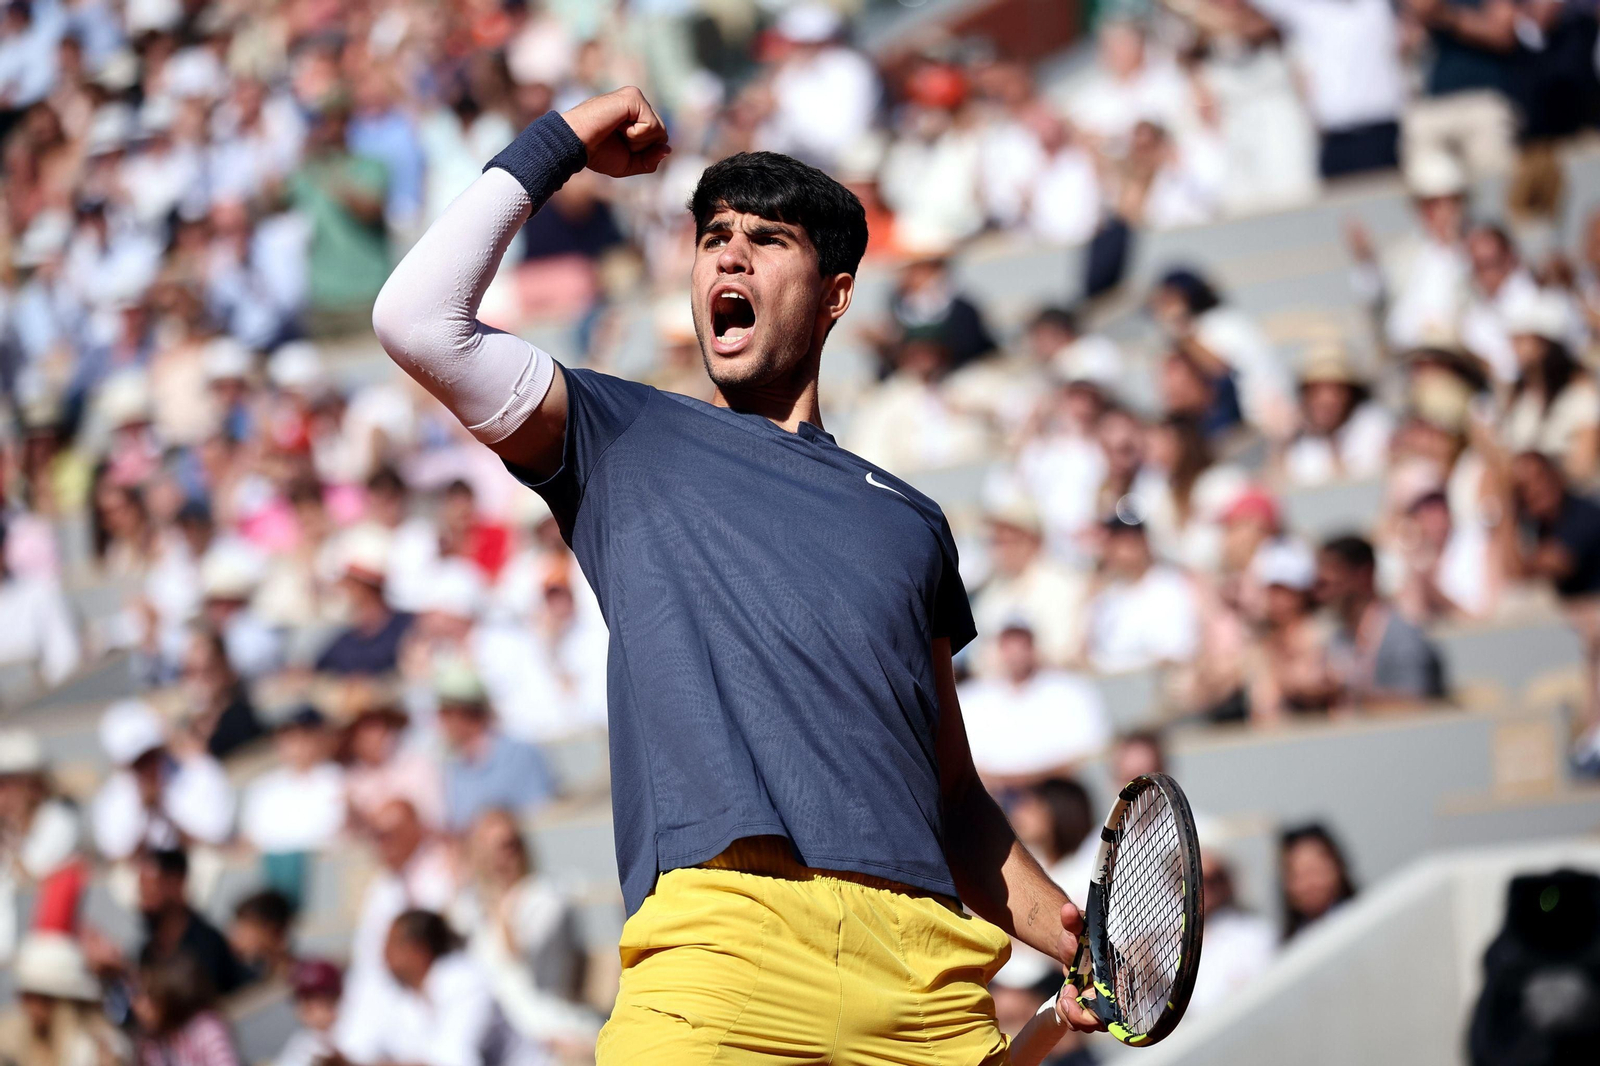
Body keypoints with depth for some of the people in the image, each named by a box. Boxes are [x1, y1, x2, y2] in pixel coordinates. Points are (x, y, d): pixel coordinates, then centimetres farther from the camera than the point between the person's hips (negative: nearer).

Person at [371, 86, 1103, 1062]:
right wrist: (556, 148, 16)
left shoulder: (911, 521, 27)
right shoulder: (626, 439, 20)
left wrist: (1067, 932, 11)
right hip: (722, 937, -3)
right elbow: (419, 319, 6)